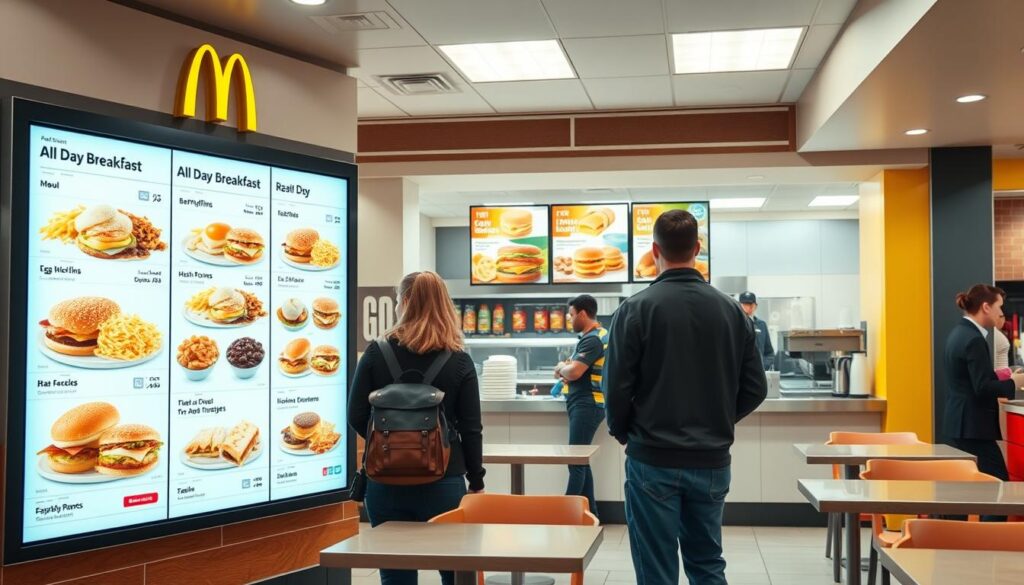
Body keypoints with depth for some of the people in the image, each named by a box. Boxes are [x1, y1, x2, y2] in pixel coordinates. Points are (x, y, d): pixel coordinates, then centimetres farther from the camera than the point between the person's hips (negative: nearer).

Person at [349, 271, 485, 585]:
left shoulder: (376, 353, -3)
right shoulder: (460, 362, -4)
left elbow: (357, 418, -2)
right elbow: (471, 430, -4)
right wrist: (476, 482, 7)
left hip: (386, 481, 1)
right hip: (444, 482, 0)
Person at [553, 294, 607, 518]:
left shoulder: (592, 339, -16)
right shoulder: (601, 334, 17)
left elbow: (574, 372, -24)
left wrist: (561, 368, -2)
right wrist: (567, 369, 6)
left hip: (586, 405, -11)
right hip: (585, 404, 11)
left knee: (576, 462, -9)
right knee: (580, 461, 14)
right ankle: (590, 514, 18)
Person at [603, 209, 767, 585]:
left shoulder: (636, 309, -10)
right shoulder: (731, 310, 1)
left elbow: (617, 388, -11)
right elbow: (755, 389, 4)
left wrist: (622, 433, 8)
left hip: (654, 461, -3)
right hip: (712, 461, 4)